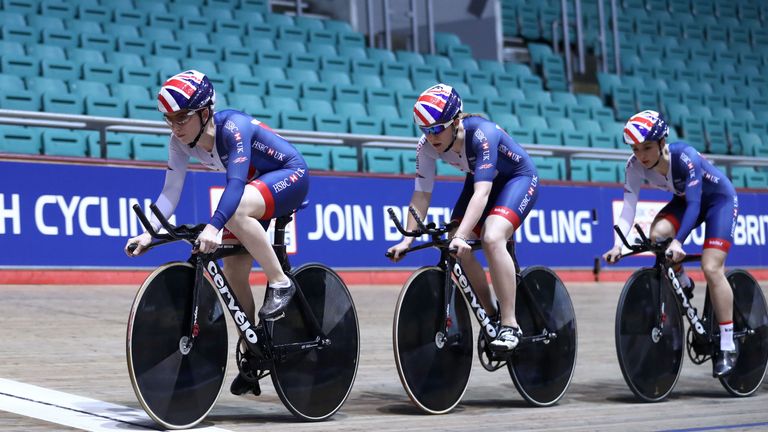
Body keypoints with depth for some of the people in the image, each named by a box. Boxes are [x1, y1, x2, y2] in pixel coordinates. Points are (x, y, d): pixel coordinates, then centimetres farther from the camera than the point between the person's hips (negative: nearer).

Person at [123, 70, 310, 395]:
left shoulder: (233, 127, -32)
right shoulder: (181, 142, -12)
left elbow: (236, 182, -43)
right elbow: (170, 192, -11)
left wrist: (213, 226, -56)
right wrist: (148, 233, -25)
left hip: (289, 175, -7)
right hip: (254, 185, 7)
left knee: (235, 211, -37)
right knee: (233, 272, -2)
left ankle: (280, 283, -20)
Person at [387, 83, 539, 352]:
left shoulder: (482, 135, -37)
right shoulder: (427, 146, -20)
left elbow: (482, 193, -46)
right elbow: (421, 195, -16)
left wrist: (461, 236, -57)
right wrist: (407, 239, -27)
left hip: (518, 179, -6)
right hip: (480, 179, 7)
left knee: (491, 238, -30)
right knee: (456, 249, -11)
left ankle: (510, 325, -23)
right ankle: (491, 317, 9)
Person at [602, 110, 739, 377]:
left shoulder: (685, 157, -36)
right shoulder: (635, 165, -21)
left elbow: (694, 204, -42)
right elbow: (629, 206, -25)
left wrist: (678, 241, -55)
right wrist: (618, 245, -40)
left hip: (719, 199, -5)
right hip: (684, 199, 5)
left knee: (711, 268, -19)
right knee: (657, 233, -27)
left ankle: (728, 347, -11)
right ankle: (683, 285, 2)